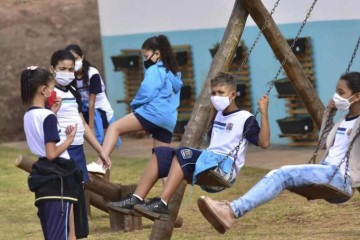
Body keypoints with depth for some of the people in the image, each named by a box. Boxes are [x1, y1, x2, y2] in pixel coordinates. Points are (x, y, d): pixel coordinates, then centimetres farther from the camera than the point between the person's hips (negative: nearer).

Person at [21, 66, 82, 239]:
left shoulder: (29, 116, 9)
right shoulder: (47, 117, -15)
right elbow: (52, 153, -20)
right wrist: (69, 139, -7)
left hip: (43, 176, 9)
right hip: (57, 178, -9)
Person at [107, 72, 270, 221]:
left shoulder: (244, 119, -2)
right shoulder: (218, 115, 22)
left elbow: (263, 143, -13)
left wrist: (263, 113, -20)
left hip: (226, 168, -8)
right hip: (206, 162, 8)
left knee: (183, 155, -33)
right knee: (161, 153, -9)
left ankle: (162, 204, -43)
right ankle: (136, 200, -23)